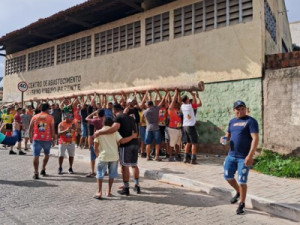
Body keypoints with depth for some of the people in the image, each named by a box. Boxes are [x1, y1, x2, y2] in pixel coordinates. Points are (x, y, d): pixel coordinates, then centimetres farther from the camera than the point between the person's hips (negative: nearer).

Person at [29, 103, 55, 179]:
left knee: (36, 156, 2)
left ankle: (36, 173, -2)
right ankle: (43, 170, 20)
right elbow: (52, 129, -5)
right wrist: (53, 139, 3)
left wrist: (30, 138, 19)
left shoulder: (34, 117, 6)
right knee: (47, 154, 20)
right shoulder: (50, 117, -1)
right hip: (47, 139, -1)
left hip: (36, 139, 1)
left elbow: (30, 129, 7)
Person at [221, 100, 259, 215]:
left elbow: (255, 139, -17)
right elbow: (228, 135, 21)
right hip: (231, 155, 6)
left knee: (242, 181, 0)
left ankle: (242, 204, 22)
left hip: (244, 157, -6)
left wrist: (250, 156, -25)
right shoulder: (232, 121, 11)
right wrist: (224, 139, -4)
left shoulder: (250, 121, -9)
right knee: (228, 176, 14)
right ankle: (238, 192, 42)